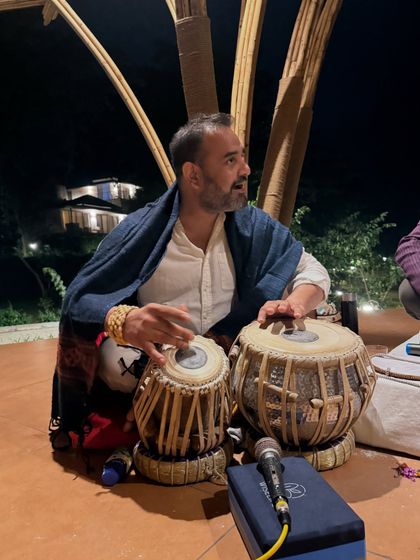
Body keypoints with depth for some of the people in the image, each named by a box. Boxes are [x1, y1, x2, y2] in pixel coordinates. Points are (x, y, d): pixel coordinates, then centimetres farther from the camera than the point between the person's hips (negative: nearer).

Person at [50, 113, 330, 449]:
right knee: (111, 362, -31)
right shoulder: (140, 232, -10)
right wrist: (125, 321, -36)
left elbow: (313, 271, 6)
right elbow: (79, 299, -12)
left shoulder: (252, 226, -1)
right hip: (153, 360, -2)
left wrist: (293, 304, -19)